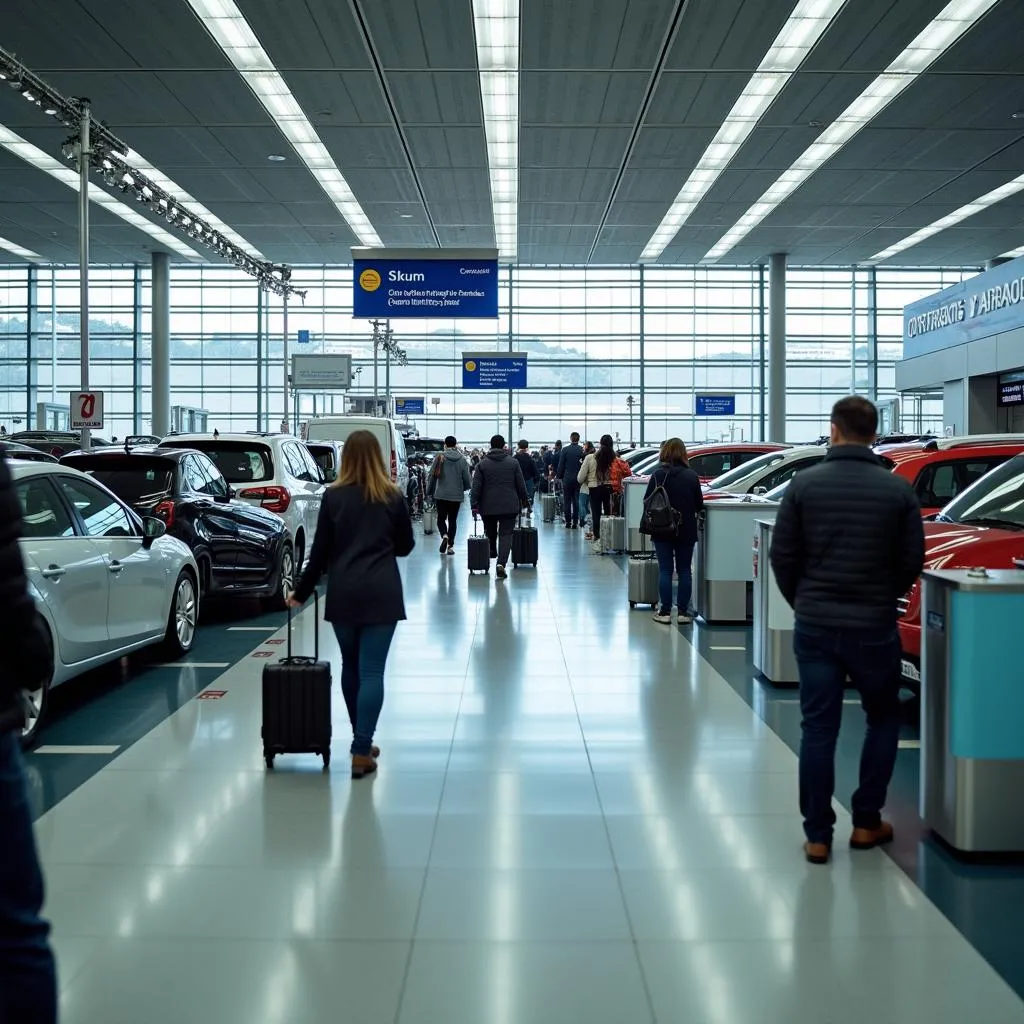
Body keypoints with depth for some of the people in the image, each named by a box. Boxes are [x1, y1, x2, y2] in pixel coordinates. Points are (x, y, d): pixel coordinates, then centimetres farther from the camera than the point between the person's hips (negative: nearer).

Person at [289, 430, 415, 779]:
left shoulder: (333, 496, -2)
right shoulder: (392, 497, -1)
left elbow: (320, 550, -1)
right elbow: (406, 545, 9)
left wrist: (302, 592, 9)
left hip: (343, 592, 1)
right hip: (381, 592, -1)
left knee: (351, 666, 16)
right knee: (371, 670, -2)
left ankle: (362, 742, 27)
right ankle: (361, 752, -7)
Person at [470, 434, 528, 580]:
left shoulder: (483, 463, -1)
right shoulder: (513, 462, 0)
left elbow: (476, 486, -4)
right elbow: (521, 485, 2)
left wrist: (475, 504, -1)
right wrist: (523, 500, 15)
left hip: (488, 506, 1)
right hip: (509, 506, -1)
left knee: (490, 532, 21)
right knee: (506, 534, -4)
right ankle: (501, 563, -19)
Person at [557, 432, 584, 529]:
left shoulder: (565, 450, -6)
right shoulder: (583, 450, -5)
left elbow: (561, 465, -4)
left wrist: (560, 477, 6)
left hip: (567, 479, -1)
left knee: (567, 502, 6)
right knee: (576, 501, 5)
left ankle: (568, 522, 5)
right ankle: (575, 523, 3)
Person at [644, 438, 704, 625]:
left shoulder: (658, 475, -9)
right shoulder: (691, 476, -6)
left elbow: (646, 501, -5)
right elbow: (699, 505, 0)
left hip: (662, 530, -1)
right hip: (686, 530, 1)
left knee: (665, 570, 4)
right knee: (684, 570, 9)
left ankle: (665, 612, 4)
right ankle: (683, 612, 9)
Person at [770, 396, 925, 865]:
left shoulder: (804, 484, -6)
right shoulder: (899, 490, -6)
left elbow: (782, 556, -3)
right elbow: (911, 562, -1)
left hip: (814, 626, 1)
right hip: (874, 627, 0)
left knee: (818, 728, 7)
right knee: (883, 719, 19)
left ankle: (818, 835, 11)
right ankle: (866, 822, 22)